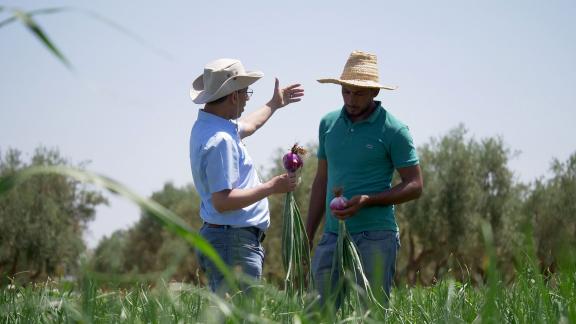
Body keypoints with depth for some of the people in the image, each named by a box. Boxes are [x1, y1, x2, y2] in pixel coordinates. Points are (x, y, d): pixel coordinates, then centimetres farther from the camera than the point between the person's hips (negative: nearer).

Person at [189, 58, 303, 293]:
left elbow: (246, 126, 37)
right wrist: (271, 188, -17)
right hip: (234, 242, -11)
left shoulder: (207, 125, 14)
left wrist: (274, 105, 52)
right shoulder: (220, 141, -20)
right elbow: (222, 201, -25)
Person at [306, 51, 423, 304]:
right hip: (332, 236, 5)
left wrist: (366, 200, -17)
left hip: (375, 237, -5)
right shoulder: (328, 124, 11)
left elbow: (415, 186, -4)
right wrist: (307, 236, 15)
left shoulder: (393, 130, -5)